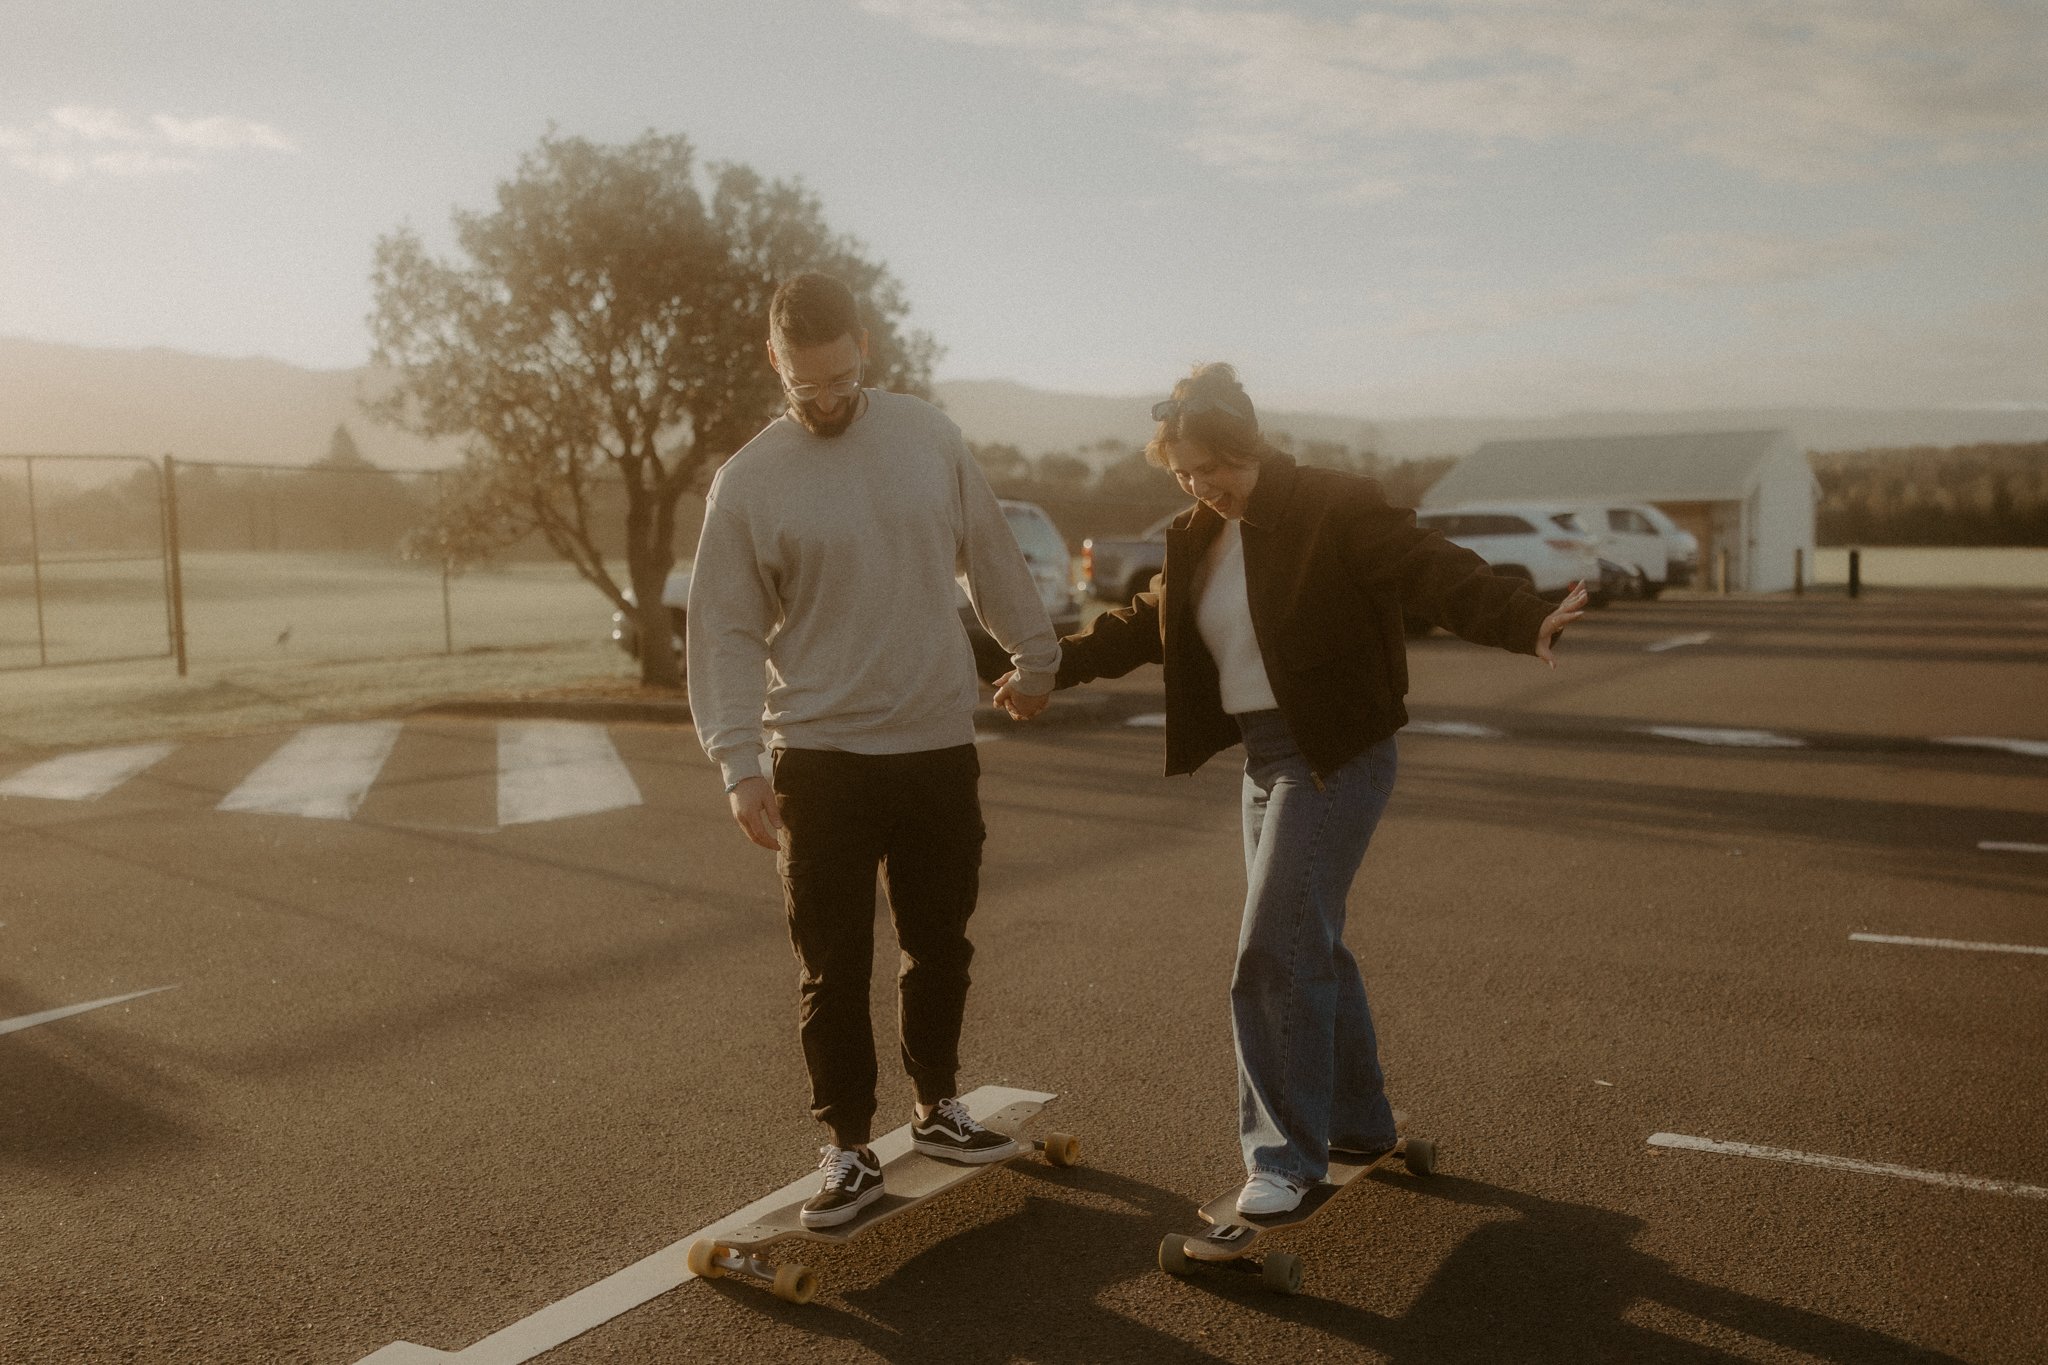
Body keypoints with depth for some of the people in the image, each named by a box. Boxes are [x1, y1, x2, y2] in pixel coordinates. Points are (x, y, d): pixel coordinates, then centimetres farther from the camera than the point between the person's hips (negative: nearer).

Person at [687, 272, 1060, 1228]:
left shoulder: (928, 435, 2)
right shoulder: (748, 482, -6)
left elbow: (991, 555, 12)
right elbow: (727, 634, -6)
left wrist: (1034, 651, 18)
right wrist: (739, 765, -13)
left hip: (940, 745, 3)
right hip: (822, 756, -3)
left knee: (940, 945, 16)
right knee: (832, 967, 4)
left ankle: (937, 1106, 35)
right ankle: (848, 1149, 19)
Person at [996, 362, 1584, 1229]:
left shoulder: (1334, 510, -12)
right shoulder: (1199, 539, 11)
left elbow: (1433, 572, -23)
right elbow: (1143, 625, 22)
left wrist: (1525, 621, -39)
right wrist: (1055, 666, 20)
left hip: (1335, 756, -8)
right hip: (1263, 756, 8)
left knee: (1276, 953, -10)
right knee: (1308, 946, 16)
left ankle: (1288, 1156, 4)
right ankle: (1360, 1123, 33)